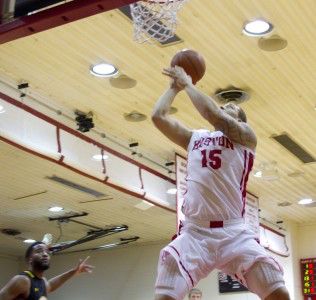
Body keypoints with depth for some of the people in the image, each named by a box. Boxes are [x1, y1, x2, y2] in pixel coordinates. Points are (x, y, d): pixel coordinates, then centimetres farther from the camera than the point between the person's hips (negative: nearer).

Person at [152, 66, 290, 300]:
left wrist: (188, 84, 7)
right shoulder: (194, 137, 22)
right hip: (194, 233, 2)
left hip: (234, 232, -2)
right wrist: (175, 86, 24)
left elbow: (212, 113, -5)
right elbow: (158, 116, 14)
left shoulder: (246, 136, 10)